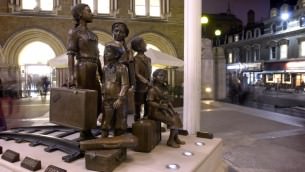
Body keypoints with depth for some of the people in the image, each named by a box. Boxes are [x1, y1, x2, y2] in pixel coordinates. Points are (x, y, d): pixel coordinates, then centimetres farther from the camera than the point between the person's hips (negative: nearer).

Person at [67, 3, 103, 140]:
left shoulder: (93, 35, 24)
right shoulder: (73, 32, 1)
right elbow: (70, 55, -9)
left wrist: (102, 75, 18)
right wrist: (71, 75, -20)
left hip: (93, 73, 8)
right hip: (82, 71, -8)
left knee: (97, 105, 7)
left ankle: (87, 130, 20)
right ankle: (84, 134, 9)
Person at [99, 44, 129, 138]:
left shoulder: (122, 68, -6)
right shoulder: (105, 68, 9)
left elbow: (125, 85, -11)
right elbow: (103, 83, 15)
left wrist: (120, 99, -18)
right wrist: (103, 96, 8)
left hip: (118, 100, -4)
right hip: (107, 100, 4)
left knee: (118, 126, 8)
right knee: (105, 126, 5)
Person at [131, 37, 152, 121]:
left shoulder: (148, 59, 12)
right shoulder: (136, 59, -9)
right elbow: (137, 74, -14)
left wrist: (149, 83, 7)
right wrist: (147, 82, -19)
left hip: (148, 87, 7)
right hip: (140, 87, -7)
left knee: (147, 108, 11)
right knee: (138, 107, 1)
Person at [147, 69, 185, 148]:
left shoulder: (164, 88, 10)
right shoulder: (152, 90, -15)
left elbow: (168, 100, 14)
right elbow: (149, 102, -21)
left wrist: (172, 109, 2)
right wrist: (160, 106, -30)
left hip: (164, 109, 8)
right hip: (156, 111, -8)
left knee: (176, 118, -4)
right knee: (173, 120, -17)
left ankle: (175, 138, 10)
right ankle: (170, 141, -2)